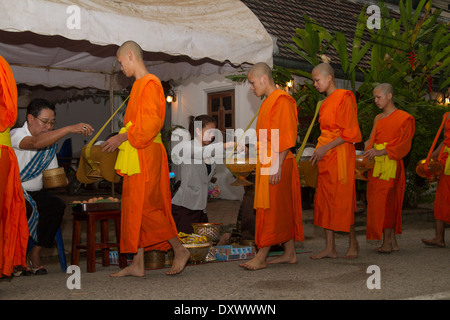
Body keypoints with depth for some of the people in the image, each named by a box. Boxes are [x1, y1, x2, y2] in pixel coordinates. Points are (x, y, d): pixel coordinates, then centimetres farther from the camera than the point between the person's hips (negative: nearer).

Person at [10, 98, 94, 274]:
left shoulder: (51, 141, 9)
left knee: (56, 205, -22)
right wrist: (70, 129, -44)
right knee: (25, 208, -35)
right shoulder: (16, 135, -12)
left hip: (34, 193, 6)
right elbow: (35, 143, -36)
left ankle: (35, 254, -11)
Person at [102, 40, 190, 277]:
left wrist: (122, 137, -18)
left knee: (145, 207, -9)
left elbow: (150, 122, -20)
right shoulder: (139, 85, 20)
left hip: (145, 155, -10)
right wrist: (120, 140, 16)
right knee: (134, 208, 7)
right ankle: (137, 264, 10)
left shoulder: (149, 83, -10)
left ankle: (179, 250, 4)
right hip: (136, 157, 10)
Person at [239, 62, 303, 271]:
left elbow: (286, 137, -18)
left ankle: (261, 257, -4)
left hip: (276, 165, -10)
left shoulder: (281, 101, -12)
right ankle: (289, 253, 16)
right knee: (283, 210, 11)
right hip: (266, 164, 10)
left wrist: (277, 165, -23)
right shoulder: (268, 102, 19)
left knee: (272, 209, -6)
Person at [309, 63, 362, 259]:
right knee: (324, 199, 5)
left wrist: (326, 148, -17)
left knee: (341, 200, -3)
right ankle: (330, 248, 9)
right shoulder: (326, 103, 17)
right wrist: (319, 150, 12)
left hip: (340, 155, -9)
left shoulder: (344, 98, -9)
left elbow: (350, 132, -14)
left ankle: (353, 243, 13)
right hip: (326, 157, 9)